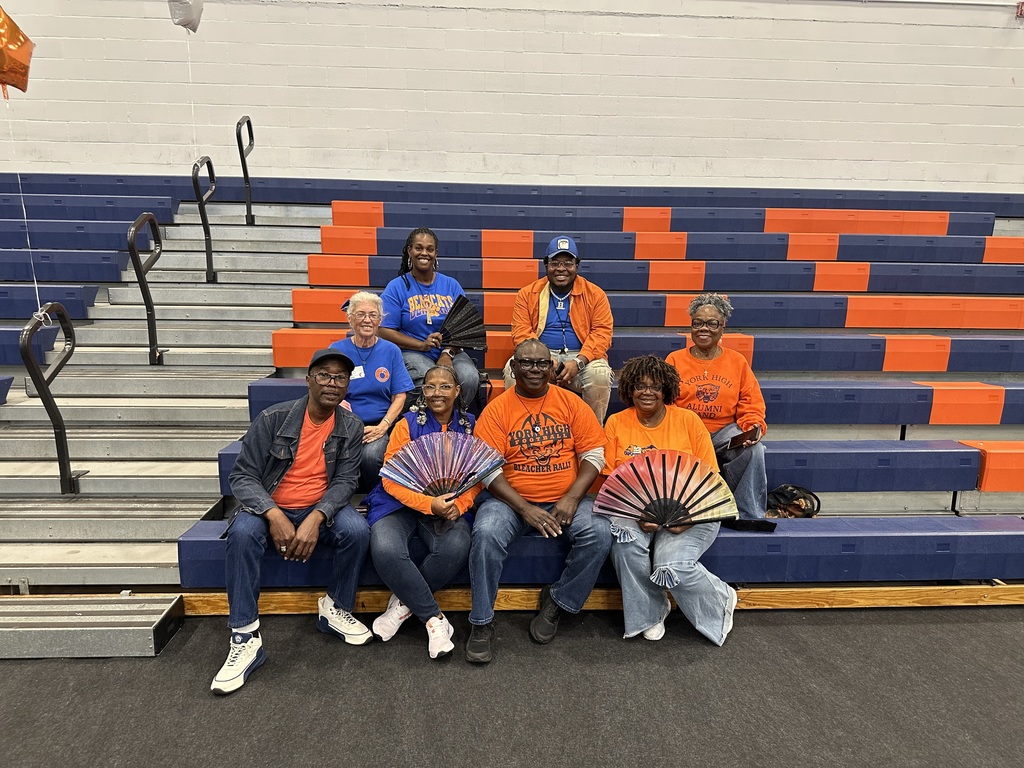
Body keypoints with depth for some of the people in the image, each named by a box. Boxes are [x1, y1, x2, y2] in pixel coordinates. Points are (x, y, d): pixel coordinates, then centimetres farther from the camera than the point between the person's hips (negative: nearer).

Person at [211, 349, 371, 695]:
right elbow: (242, 476, -10)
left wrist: (316, 519, -27)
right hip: (270, 507, -1)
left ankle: (335, 609, -2)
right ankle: (245, 639, -21)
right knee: (242, 533, -32)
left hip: (321, 509, 1)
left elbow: (345, 481, -9)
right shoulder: (274, 418, -10)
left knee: (357, 530, -28)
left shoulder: (351, 427, -4)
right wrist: (274, 516, -26)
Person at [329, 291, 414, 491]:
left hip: (381, 425, 0)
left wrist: (382, 427, -11)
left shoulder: (391, 351, 6)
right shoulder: (337, 350, 6)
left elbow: (400, 396, 3)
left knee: (370, 455, -31)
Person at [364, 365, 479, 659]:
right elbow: (391, 479, -7)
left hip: (449, 506, 1)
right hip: (401, 503, -1)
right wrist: (429, 503, -21)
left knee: (456, 549, -30)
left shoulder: (470, 426, 4)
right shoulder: (407, 425, -3)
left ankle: (403, 602, -3)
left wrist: (458, 505, -16)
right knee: (386, 551, -30)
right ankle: (433, 617, -10)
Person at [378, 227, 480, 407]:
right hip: (413, 352, -2)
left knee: (470, 378, -28)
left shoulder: (451, 285, 12)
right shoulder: (396, 287, 4)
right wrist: (422, 345, -15)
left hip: (451, 351, 3)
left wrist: (448, 352, -14)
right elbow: (385, 331, -3)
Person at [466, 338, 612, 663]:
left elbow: (593, 454, 2)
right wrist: (524, 509, -17)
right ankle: (482, 623, -7)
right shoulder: (497, 409, -2)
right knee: (486, 534, -29)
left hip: (565, 499, 2)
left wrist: (572, 498, -13)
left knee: (599, 534, -23)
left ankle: (557, 601, 2)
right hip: (512, 500, -1)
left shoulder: (571, 403, 4)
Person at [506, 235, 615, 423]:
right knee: (513, 369, -28)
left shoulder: (595, 294, 6)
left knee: (600, 374, -31)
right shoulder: (527, 294, 8)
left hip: (581, 357, 0)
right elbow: (521, 332, 0)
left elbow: (602, 333, -2)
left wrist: (578, 362, -19)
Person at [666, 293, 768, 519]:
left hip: (725, 431, 2)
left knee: (753, 449, -28)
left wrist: (754, 426, -14)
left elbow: (751, 404, 8)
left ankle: (749, 515, -14)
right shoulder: (675, 360, 8)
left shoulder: (737, 361, 11)